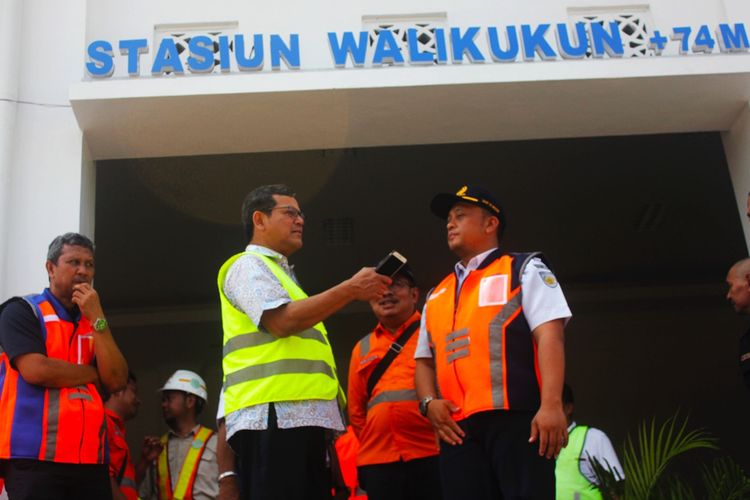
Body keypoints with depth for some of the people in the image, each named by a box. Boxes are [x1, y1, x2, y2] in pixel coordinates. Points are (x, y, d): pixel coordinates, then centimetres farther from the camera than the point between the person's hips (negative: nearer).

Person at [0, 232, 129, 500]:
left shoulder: (95, 324, 17)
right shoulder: (22, 310, 1)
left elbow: (116, 380, 3)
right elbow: (36, 370, -14)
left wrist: (96, 318, -3)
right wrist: (93, 373, 1)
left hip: (90, 460, 5)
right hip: (34, 458, -5)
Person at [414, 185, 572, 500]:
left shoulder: (523, 269, 10)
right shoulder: (436, 296, 26)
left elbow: (550, 335, -4)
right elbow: (425, 361, 25)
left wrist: (551, 405, -17)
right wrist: (429, 402, 3)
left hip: (516, 418, -5)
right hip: (458, 428, 5)